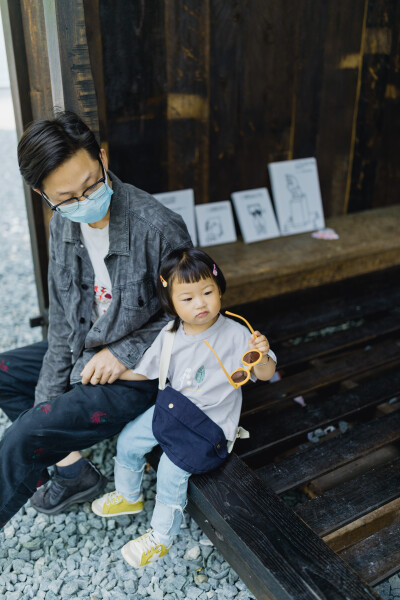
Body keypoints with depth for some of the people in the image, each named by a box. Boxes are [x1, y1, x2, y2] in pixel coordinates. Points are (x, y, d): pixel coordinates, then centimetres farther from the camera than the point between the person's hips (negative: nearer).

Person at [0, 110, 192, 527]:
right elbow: (62, 318, 1)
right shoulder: (62, 224, -5)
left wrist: (125, 353, -20)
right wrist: (47, 397, -3)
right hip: (84, 352, 8)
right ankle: (72, 468, 8)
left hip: (137, 372, -8)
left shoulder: (158, 227, -26)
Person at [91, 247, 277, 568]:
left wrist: (261, 355, -36)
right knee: (128, 441, 10)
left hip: (212, 421, -6)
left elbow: (266, 374, -16)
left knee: (172, 468, -15)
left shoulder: (235, 334, -21)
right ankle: (129, 496, 40)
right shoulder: (170, 335, -7)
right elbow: (141, 371, 6)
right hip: (174, 407, 6)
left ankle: (161, 538, 12)